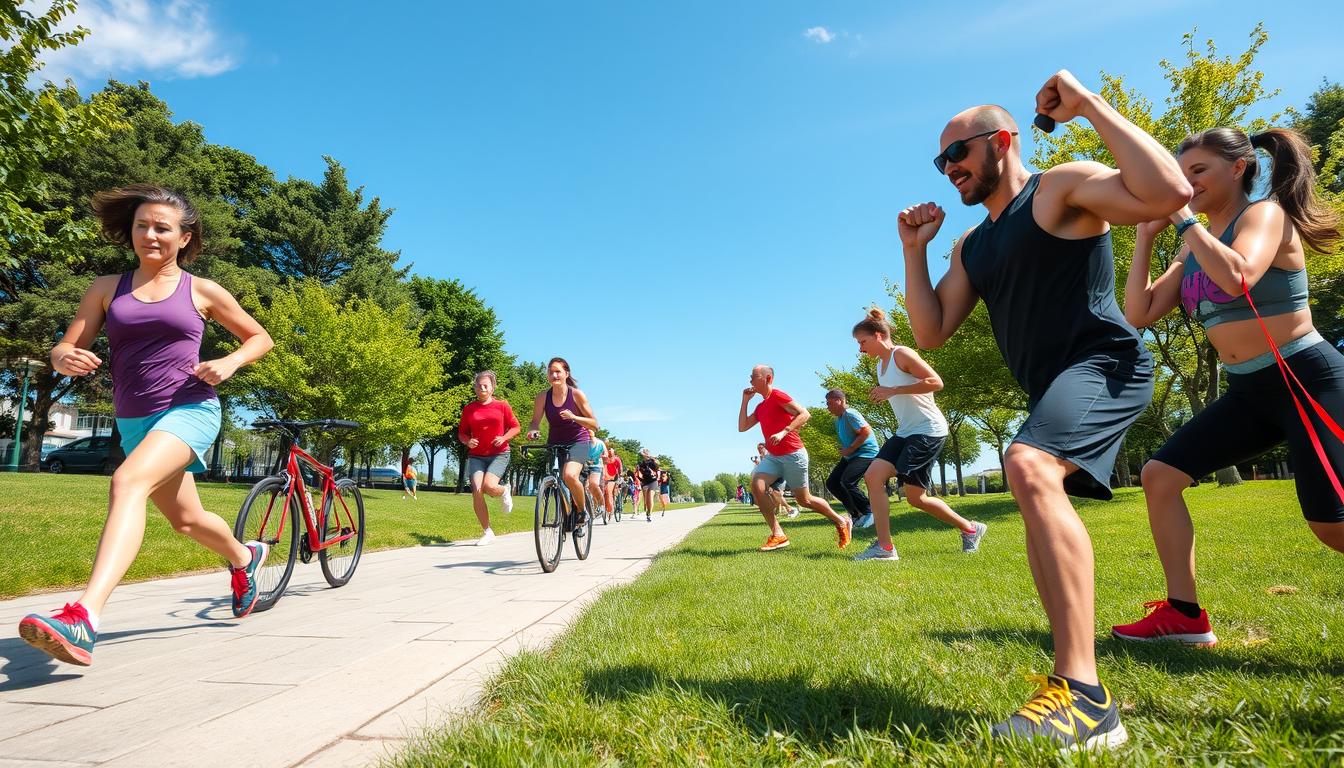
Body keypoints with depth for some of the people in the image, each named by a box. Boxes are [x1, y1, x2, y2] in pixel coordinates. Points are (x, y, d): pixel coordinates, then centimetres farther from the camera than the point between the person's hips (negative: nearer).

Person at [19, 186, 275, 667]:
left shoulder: (202, 291, 4)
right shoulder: (107, 289, 10)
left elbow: (260, 338, 11)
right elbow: (63, 348, 6)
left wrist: (229, 363, -9)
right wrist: (66, 359, -19)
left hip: (189, 410, -5)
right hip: (133, 422, 5)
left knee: (128, 482, -32)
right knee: (186, 520, 19)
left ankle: (83, 618, -42)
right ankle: (245, 557, 48)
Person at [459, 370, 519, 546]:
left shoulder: (502, 406, 2)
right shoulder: (468, 409, 7)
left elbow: (515, 427, 6)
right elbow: (461, 433, 14)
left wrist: (504, 438, -12)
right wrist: (467, 441, -7)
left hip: (499, 454, -2)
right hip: (476, 456, 2)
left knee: (489, 486, -24)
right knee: (476, 491, -13)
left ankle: (505, 491, 15)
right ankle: (487, 532, 3)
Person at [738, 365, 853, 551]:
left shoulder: (777, 396, -10)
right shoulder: (760, 407, 15)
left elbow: (805, 414, -19)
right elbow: (742, 427, 14)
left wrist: (783, 432, -29)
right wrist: (745, 400, 10)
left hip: (793, 455, -7)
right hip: (773, 457, 7)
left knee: (804, 500, 4)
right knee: (757, 484, -18)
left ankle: (841, 522, 28)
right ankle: (777, 535, -14)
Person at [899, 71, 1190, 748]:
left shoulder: (1062, 187, -4)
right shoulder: (971, 246, 18)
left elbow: (1169, 192, -24)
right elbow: (931, 333, 11)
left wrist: (1088, 104, -17)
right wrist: (914, 249, 6)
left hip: (1105, 364, -10)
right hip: (1053, 390, 10)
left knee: (1029, 468, -35)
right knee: (1041, 514, 19)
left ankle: (1085, 701, -31)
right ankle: (1071, 675, 41)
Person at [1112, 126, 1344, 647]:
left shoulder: (1265, 214, -9)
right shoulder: (1195, 252, 11)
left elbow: (1238, 279, -31)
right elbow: (1139, 314, 4)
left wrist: (1185, 220, -20)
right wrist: (1146, 235, 3)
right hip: (1249, 393, 8)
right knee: (1160, 475, -1)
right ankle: (1186, 616, 5)